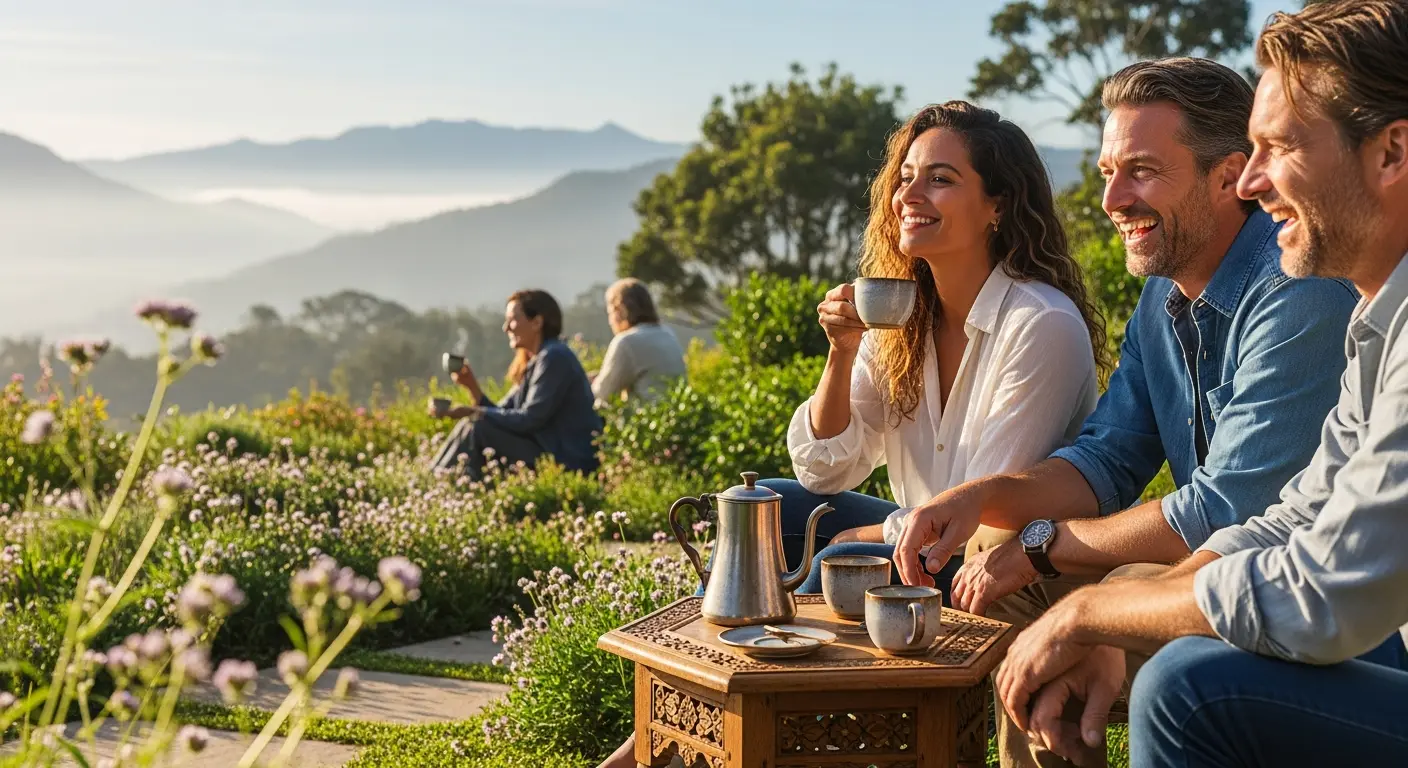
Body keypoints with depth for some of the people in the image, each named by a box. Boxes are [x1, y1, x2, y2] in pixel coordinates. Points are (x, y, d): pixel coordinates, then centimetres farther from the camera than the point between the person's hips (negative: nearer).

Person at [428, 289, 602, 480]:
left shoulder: (554, 358, -13)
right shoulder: (533, 362, 16)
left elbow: (529, 420, -19)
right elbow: (502, 413, 10)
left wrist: (473, 412, -17)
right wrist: (472, 385, -4)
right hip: (549, 451, 9)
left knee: (475, 429, -15)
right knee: (474, 428, 6)